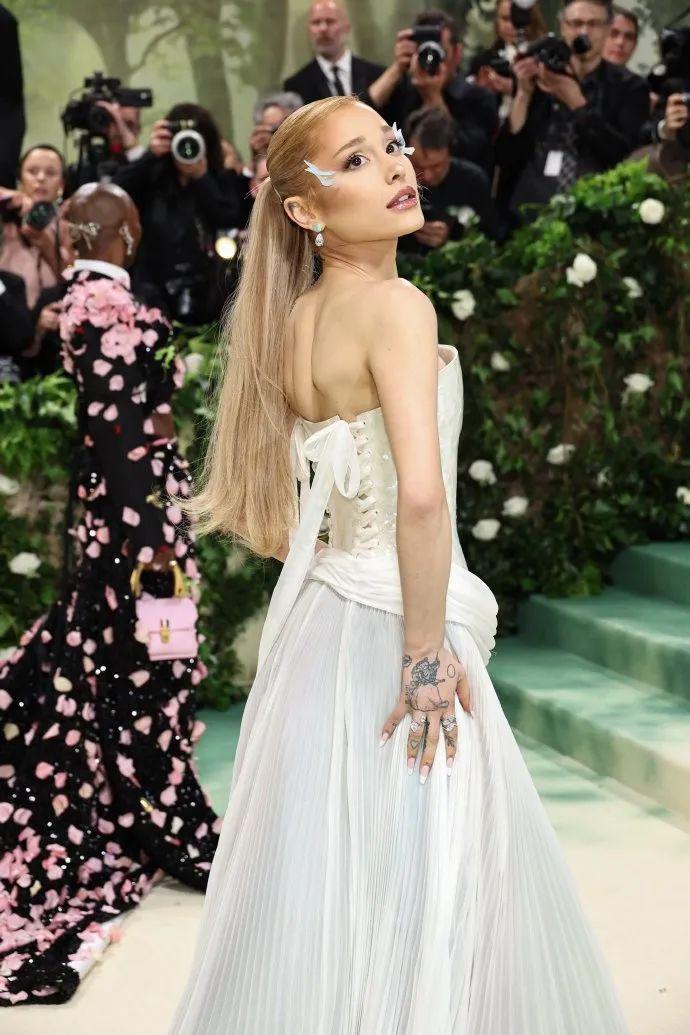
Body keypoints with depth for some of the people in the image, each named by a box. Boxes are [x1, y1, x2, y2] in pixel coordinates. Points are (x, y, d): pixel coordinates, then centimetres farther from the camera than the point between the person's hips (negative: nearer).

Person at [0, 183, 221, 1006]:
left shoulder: (81, 300, 10)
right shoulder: (112, 308, -18)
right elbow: (122, 430, -22)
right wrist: (150, 536, -21)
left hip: (104, 506, 10)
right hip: (131, 506, -9)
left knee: (110, 664, 17)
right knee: (143, 669, 0)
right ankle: (179, 837, 12)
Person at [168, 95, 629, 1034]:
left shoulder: (295, 319, 8)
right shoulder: (395, 306, -17)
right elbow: (419, 493, -31)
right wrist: (428, 651, -21)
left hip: (315, 623, 8)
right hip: (392, 631, -8)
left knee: (315, 898, 19)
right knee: (419, 902, 6)